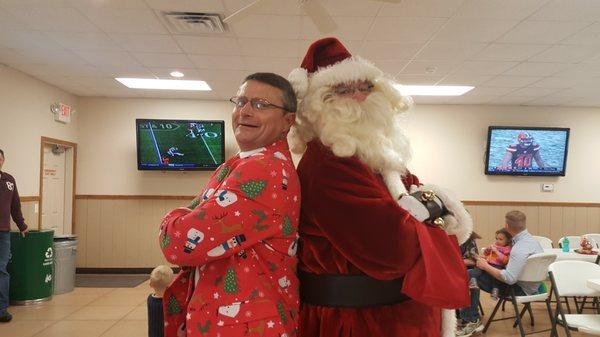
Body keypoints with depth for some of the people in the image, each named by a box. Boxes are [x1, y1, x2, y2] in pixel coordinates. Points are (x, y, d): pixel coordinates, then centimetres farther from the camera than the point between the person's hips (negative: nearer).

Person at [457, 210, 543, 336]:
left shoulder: (520, 248, -26)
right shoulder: (531, 239, 7)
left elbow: (510, 278, -31)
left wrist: (486, 266, -19)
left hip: (520, 288, -10)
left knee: (470, 276, -14)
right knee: (472, 274, 7)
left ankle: (471, 320, 0)